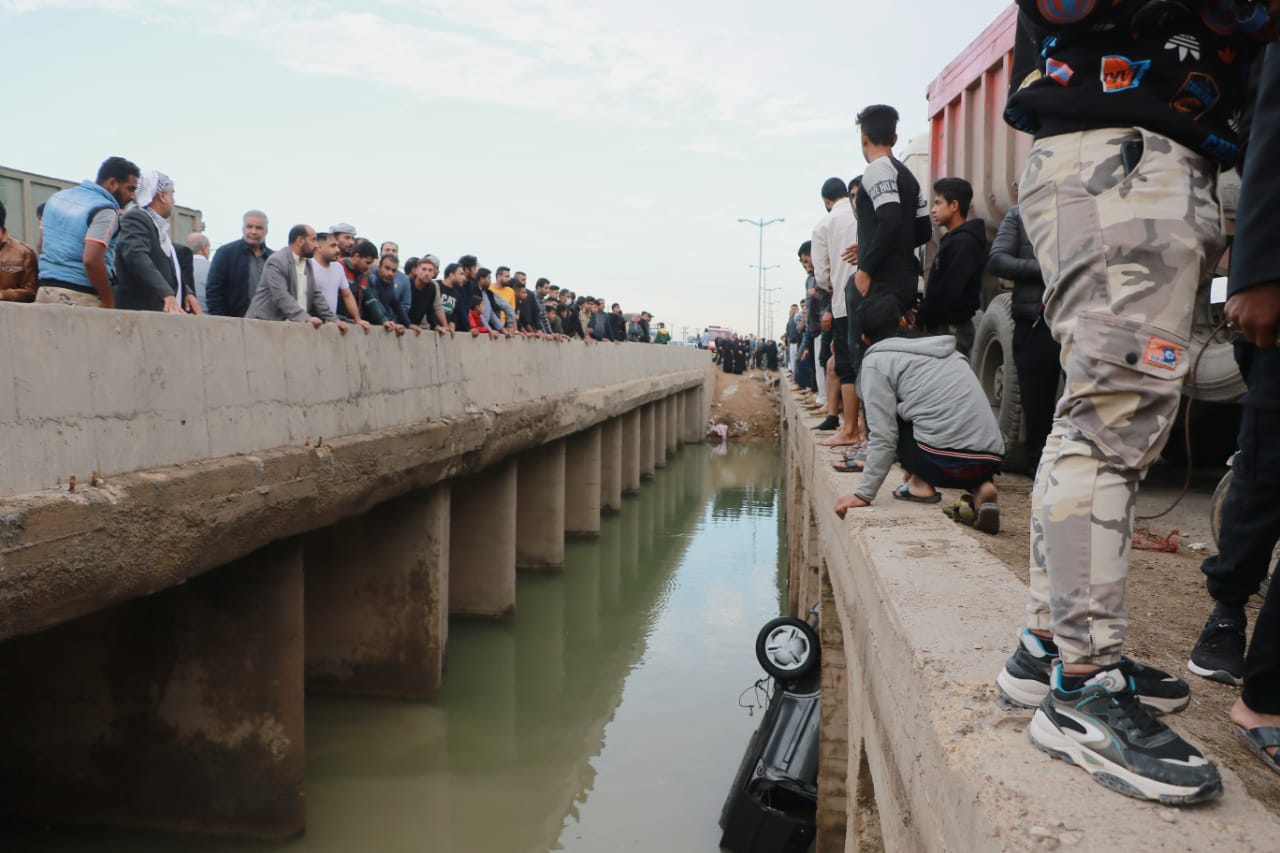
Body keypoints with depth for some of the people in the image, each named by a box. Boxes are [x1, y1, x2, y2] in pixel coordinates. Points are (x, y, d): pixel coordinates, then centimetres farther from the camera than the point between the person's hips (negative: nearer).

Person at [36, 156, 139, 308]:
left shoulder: (59, 196, 15)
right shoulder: (105, 211, -12)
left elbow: (42, 246, 21)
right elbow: (91, 260, -22)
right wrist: (108, 299, -13)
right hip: (81, 296, -8)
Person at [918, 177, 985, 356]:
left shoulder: (964, 242, -15)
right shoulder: (952, 240, 17)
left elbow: (948, 291, -22)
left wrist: (920, 318, -13)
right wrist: (921, 308, 2)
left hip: (952, 329, -10)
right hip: (943, 327, 10)